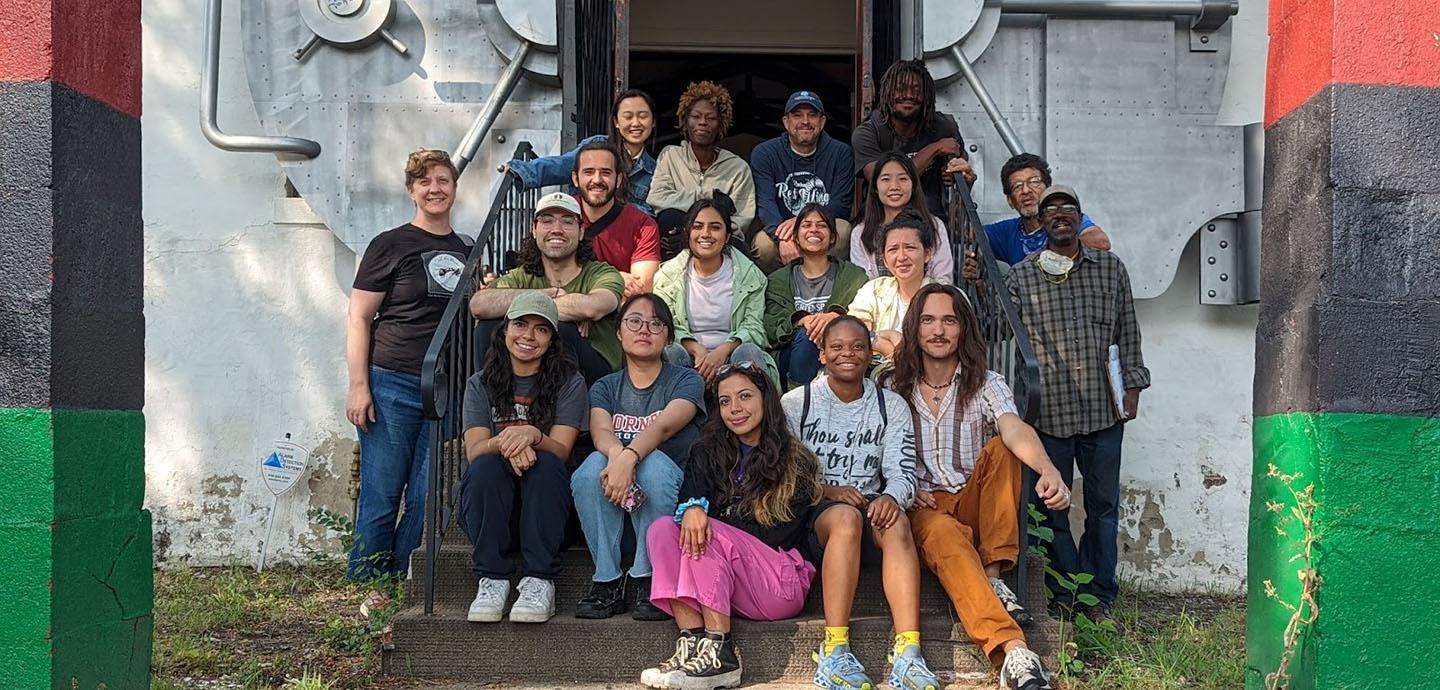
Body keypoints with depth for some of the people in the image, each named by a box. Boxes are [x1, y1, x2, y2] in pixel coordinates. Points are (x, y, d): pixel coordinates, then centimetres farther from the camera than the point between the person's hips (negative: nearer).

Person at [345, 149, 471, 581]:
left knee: (426, 500, 4)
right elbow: (358, 318, -3)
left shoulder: (466, 251, 16)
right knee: (381, 497, -1)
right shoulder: (391, 245, 0)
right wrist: (358, 387, -11)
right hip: (393, 386, -4)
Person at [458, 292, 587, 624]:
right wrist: (504, 442, -32)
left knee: (546, 464, -31)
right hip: (490, 502, 1)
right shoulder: (481, 384, 6)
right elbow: (474, 449, -8)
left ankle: (540, 582, -31)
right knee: (486, 465, -29)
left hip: (545, 502, -1)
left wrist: (532, 436, -35)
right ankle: (492, 580, -27)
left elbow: (561, 450, -11)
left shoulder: (568, 382, 1)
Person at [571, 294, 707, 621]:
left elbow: (664, 425, -17)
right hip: (613, 499, 2)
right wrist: (616, 454, -35)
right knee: (593, 466, -28)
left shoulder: (686, 380, 5)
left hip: (671, 494, -2)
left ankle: (649, 580, -24)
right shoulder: (605, 387, 14)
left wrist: (629, 457, -39)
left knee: (653, 462, -33)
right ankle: (608, 582, -21)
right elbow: (601, 430, -9)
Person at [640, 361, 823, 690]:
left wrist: (709, 519, -13)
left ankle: (718, 652, -34)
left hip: (783, 585, -4)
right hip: (728, 585, 4)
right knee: (662, 528, -19)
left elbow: (777, 535, -8)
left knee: (710, 534, -26)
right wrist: (692, 508, -29)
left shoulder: (796, 461, 3)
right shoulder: (708, 452, 14)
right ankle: (690, 643, -35)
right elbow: (690, 496, -5)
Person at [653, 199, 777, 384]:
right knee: (672, 351, -31)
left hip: (729, 355, 0)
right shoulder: (669, 273, 7)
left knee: (748, 351, -32)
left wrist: (722, 351, -22)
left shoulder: (748, 273, 5)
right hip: (689, 353, 0)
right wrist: (696, 349, -20)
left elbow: (753, 326, -2)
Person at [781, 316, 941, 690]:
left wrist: (890, 497, -22)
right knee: (846, 517, -36)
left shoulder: (891, 406, 12)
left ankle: (908, 653, -42)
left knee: (896, 522, -32)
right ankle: (834, 652, -39)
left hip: (870, 505, 2)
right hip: (812, 516, -2)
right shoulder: (795, 403, 6)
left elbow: (902, 472, 1)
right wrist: (827, 491, -18)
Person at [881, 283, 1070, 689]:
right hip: (924, 508, -1)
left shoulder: (986, 385, 4)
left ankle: (993, 578, -26)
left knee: (1002, 449, -27)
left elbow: (1015, 429, -18)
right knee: (944, 533, -37)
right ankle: (1012, 650, -54)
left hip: (975, 504, 2)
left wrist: (1048, 469, -40)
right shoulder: (892, 388, 7)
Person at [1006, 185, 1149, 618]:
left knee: (1103, 505, 6)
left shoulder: (1110, 268, 11)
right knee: (1052, 506, 4)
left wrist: (1131, 385, 6)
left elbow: (1128, 331, 12)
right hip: (1047, 411, -1)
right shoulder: (1021, 276, 6)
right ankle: (1066, 598, 14)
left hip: (1104, 408, 2)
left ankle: (1097, 598, 16)